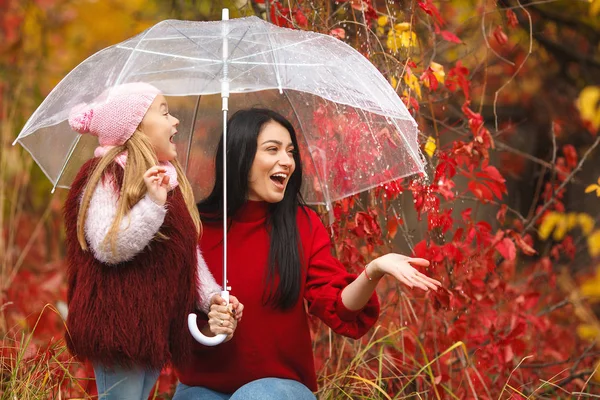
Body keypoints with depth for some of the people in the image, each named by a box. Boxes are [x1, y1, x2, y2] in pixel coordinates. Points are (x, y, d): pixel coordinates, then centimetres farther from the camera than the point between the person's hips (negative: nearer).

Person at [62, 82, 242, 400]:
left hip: (160, 323, 8)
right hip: (118, 323, -8)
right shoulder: (104, 177, -10)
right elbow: (107, 248, -21)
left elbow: (190, 251, 15)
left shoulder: (172, 180, 14)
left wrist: (211, 297, 0)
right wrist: (153, 203, -28)